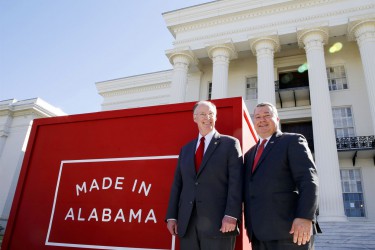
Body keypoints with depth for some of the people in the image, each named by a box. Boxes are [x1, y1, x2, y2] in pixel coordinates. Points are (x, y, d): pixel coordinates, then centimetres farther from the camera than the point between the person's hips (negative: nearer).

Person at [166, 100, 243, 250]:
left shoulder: (230, 144, 4)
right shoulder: (186, 149, 17)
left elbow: (236, 182, -6)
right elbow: (177, 184, 14)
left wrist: (231, 215, -16)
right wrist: (171, 216, 6)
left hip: (218, 222, -4)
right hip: (187, 223, 4)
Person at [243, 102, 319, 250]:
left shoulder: (293, 141, 3)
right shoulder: (250, 153, 21)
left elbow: (309, 180, -9)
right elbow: (248, 189, 17)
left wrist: (305, 217, -20)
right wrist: (250, 226, 6)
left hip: (288, 230, -5)